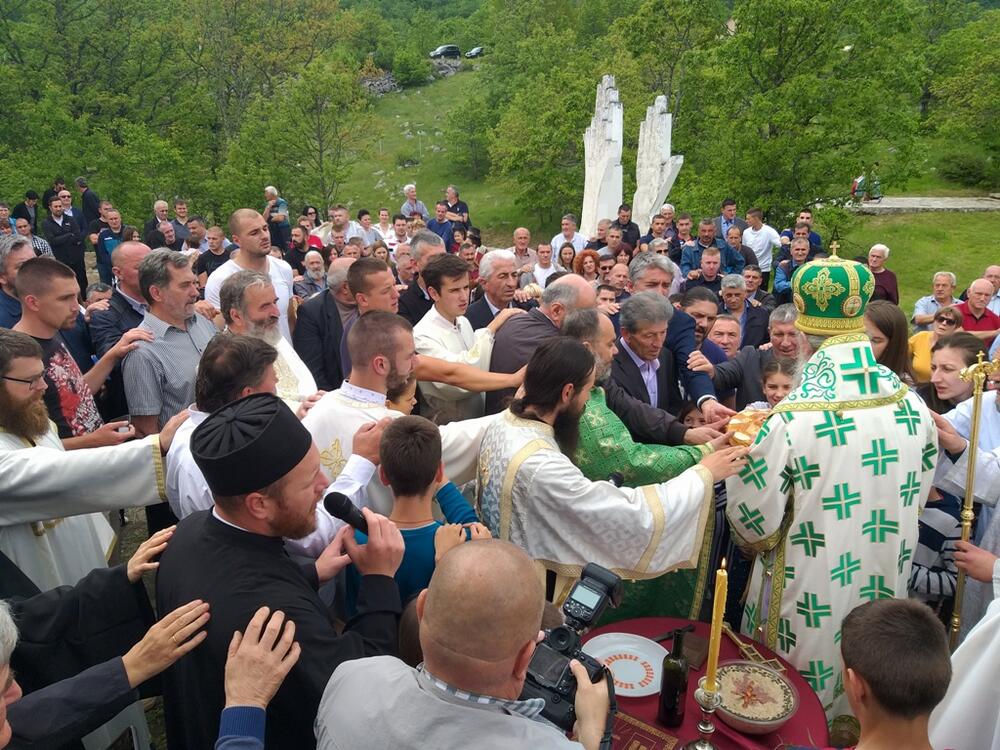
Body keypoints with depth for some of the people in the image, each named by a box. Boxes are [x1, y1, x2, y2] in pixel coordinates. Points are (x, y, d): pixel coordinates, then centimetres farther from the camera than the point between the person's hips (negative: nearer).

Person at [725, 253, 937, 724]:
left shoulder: (789, 421, -27)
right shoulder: (914, 408, -10)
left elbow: (754, 530, -18)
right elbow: (914, 503, 6)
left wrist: (739, 463, -1)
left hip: (807, 610, -5)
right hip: (883, 598, 5)